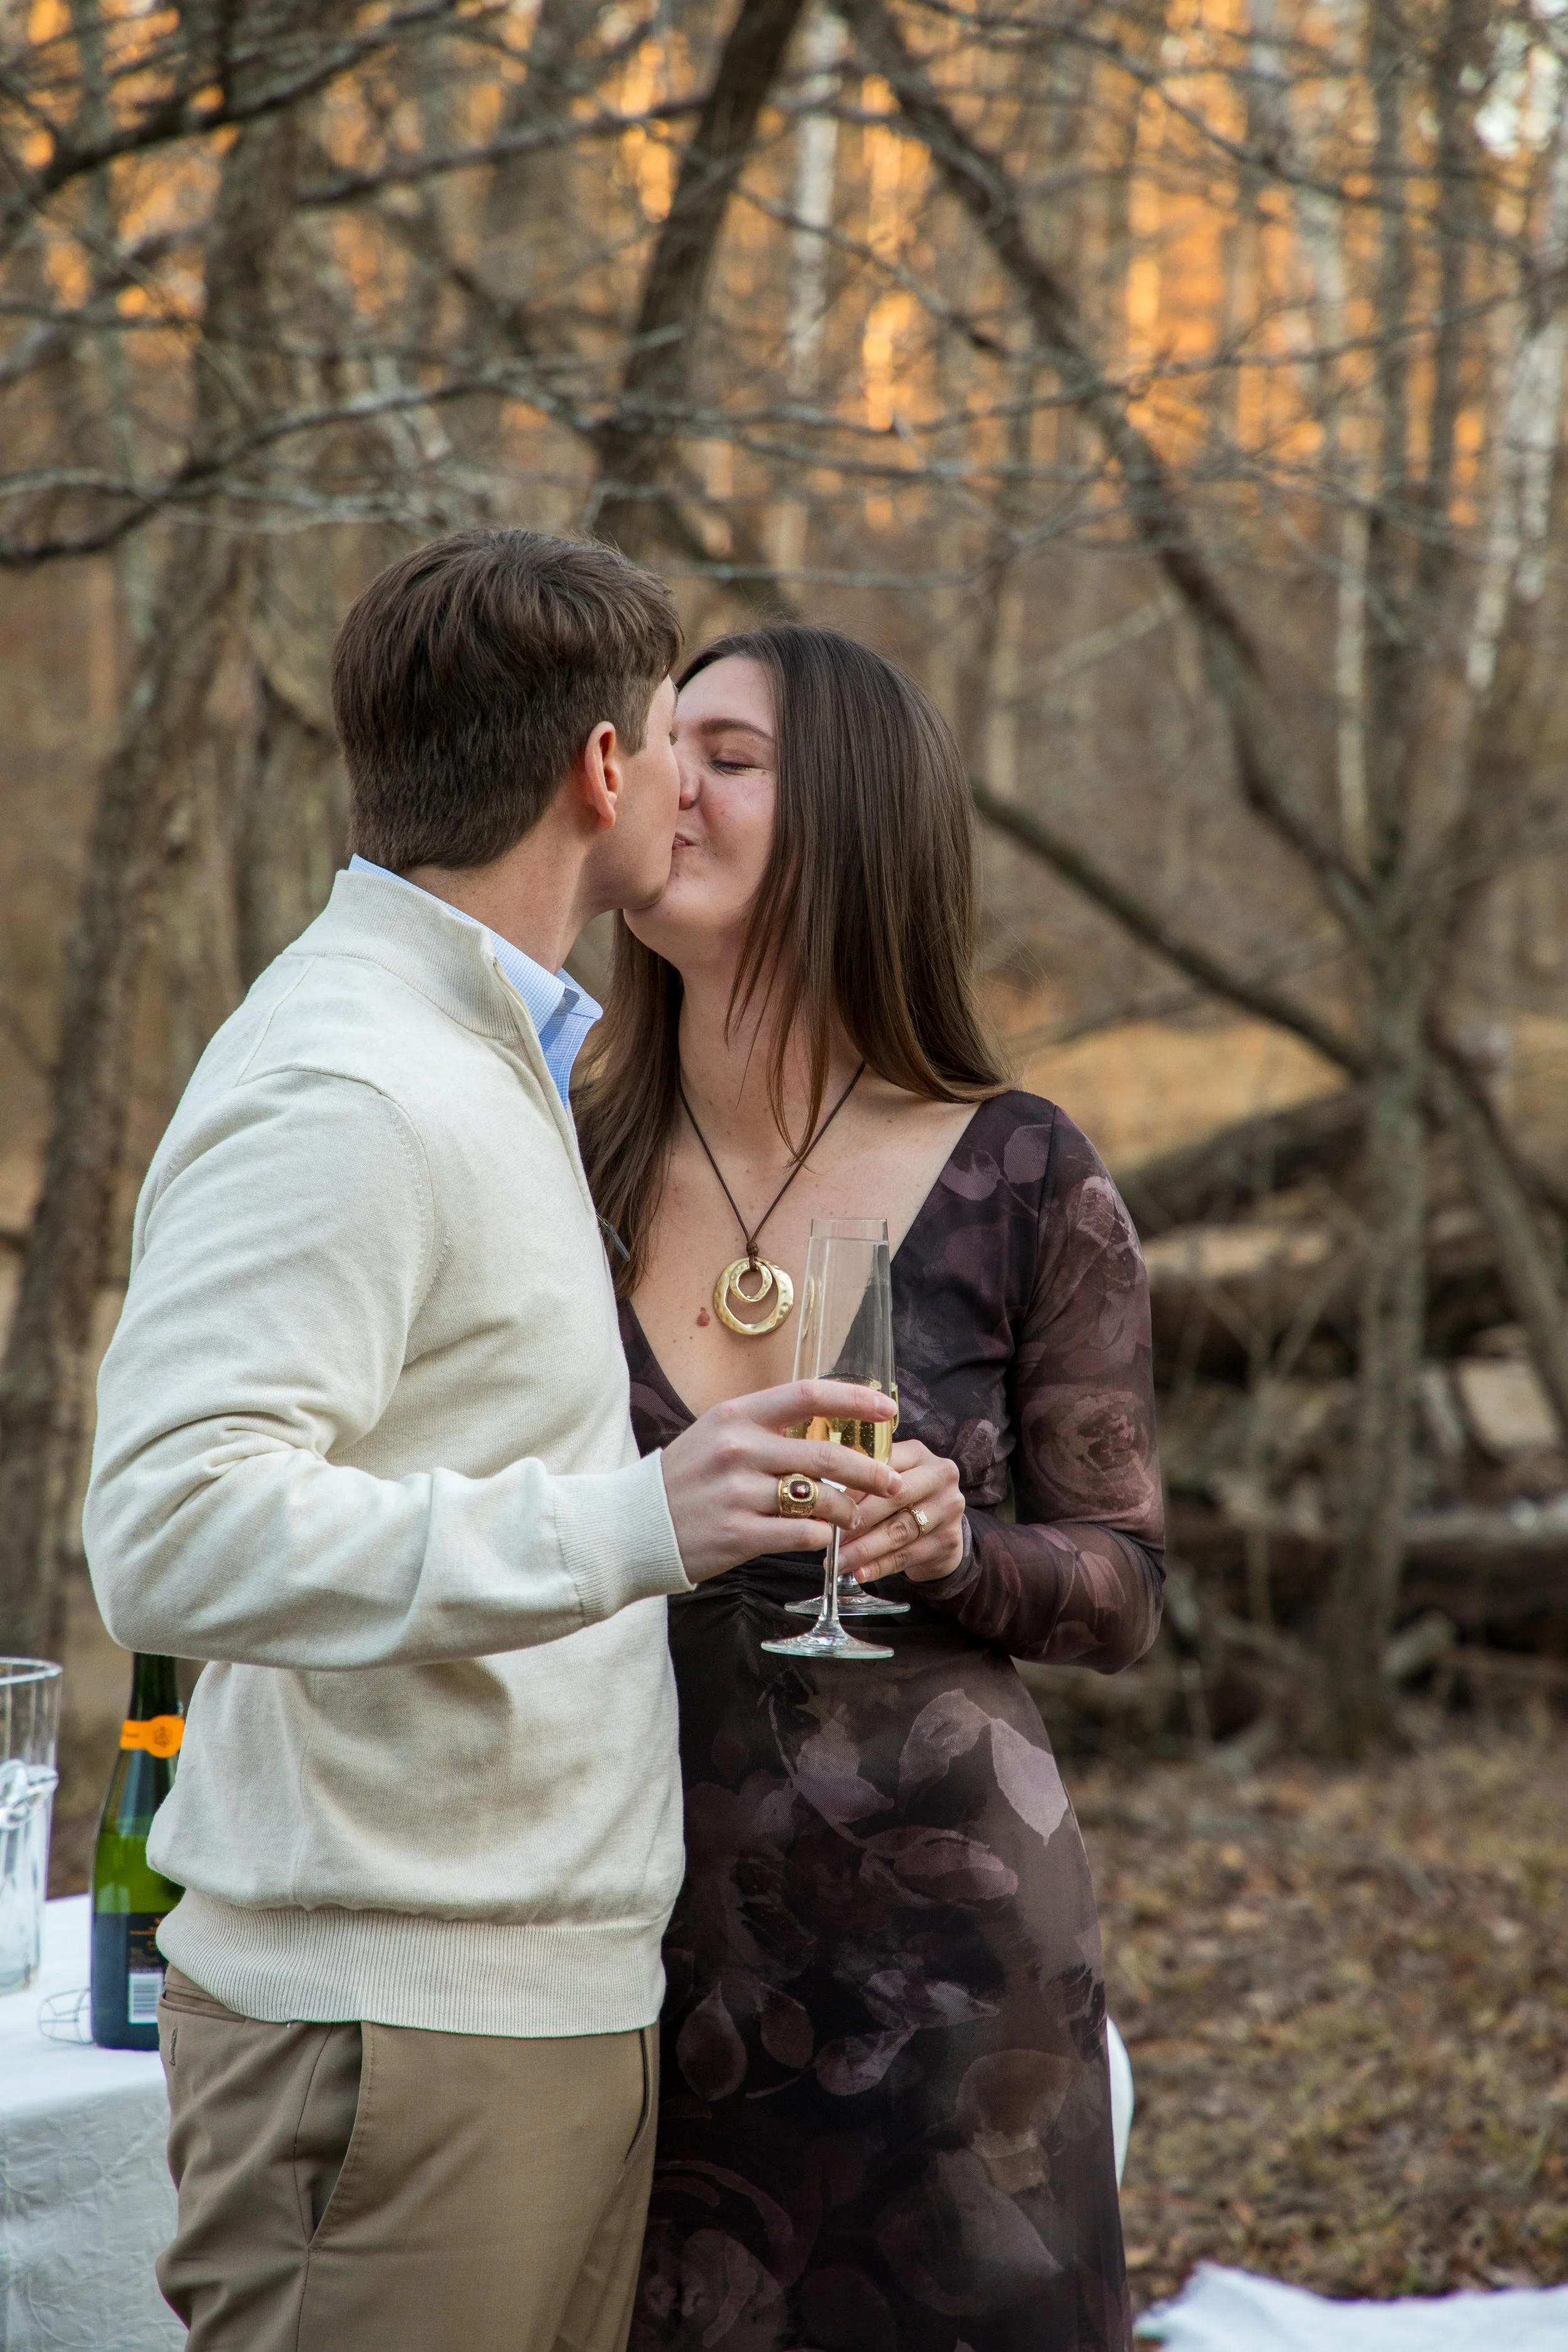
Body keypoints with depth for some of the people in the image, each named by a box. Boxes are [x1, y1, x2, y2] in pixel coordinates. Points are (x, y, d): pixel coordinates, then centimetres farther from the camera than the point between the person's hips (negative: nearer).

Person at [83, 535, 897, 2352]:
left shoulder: (480, 1060, 19)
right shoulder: (341, 1093, -15)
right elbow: (171, 1534, -26)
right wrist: (626, 1528, -31)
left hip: (562, 1995, 10)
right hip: (394, 2018, -10)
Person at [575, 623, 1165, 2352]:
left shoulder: (1022, 1184, -4)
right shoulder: (567, 1170, 2)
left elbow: (1123, 1591, 0)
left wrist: (950, 1547, -18)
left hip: (937, 1940, -2)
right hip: (634, 1938, 2)